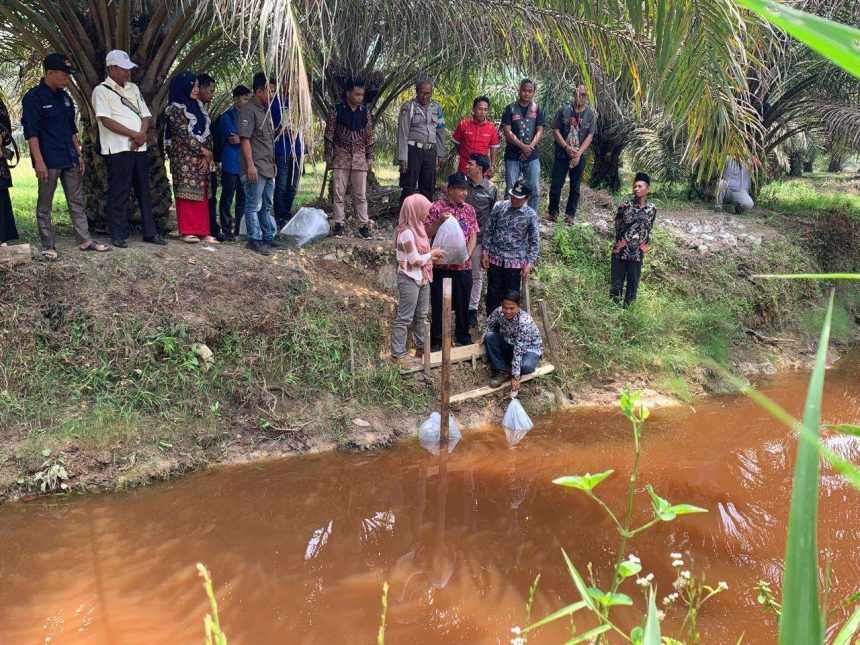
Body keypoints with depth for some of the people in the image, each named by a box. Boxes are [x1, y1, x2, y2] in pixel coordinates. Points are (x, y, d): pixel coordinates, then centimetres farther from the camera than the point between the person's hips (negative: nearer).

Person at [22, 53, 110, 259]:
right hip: (49, 161, -7)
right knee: (44, 206, 3)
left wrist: (78, 154, 16)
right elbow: (31, 131, -13)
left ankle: (85, 240, 14)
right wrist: (38, 161, -19)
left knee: (77, 202, 9)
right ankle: (48, 246, 8)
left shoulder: (64, 97, 14)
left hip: (69, 159, 7)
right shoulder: (34, 97, -9)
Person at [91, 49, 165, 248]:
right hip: (118, 149, -6)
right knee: (118, 193, -3)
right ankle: (118, 235, 4)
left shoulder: (133, 89, 17)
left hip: (139, 148, 6)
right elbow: (106, 121, -13)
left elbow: (145, 116, 13)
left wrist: (141, 136, -6)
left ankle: (150, 232, 13)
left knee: (144, 191, 8)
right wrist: (135, 134, -14)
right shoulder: (101, 90, -3)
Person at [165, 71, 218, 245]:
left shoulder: (197, 106, 15)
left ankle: (202, 231, 6)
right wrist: (204, 151, -12)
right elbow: (184, 134, -13)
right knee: (187, 192, -7)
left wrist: (207, 155, -4)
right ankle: (187, 231, -4)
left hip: (202, 158, 7)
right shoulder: (175, 108, -5)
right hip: (185, 157, -7)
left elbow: (207, 132, 9)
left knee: (201, 194, 4)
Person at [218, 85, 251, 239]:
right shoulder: (227, 116, -2)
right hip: (231, 164, -6)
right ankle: (227, 231, 2)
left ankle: (240, 229, 17)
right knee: (227, 198, -2)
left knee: (243, 199, 8)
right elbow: (231, 137, -14)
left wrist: (241, 139, -7)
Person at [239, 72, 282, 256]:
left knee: (267, 205, 15)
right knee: (254, 205, -1)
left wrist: (273, 163, 22)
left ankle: (268, 237, 24)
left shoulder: (266, 110, 16)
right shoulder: (249, 110, -11)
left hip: (268, 168, 9)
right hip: (255, 168, -9)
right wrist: (250, 165, -22)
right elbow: (245, 139, -16)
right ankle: (254, 240, 5)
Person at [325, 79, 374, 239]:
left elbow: (369, 136, 10)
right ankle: (339, 224, 11)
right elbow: (329, 135, 0)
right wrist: (328, 156, -3)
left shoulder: (365, 112, 6)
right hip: (341, 157, -2)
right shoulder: (337, 111, -2)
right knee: (339, 193, 2)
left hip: (359, 158, 2)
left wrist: (370, 157, 7)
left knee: (361, 194, 3)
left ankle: (364, 225, 8)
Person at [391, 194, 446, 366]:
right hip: (409, 279, -9)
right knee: (404, 318, -1)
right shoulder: (406, 231, -22)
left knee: (421, 315, 18)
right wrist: (432, 253, -8)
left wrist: (433, 256, 1)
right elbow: (415, 260, -21)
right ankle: (398, 354, 8)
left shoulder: (417, 226, 6)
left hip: (422, 278, 9)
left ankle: (421, 348, 30)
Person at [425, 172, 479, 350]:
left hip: (463, 266, 3)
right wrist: (439, 220, -21)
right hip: (441, 265, -3)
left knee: (463, 303, 11)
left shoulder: (469, 210, 8)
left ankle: (463, 337, 28)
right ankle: (436, 340, 17)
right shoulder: (437, 207, -4)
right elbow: (427, 233, -5)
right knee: (438, 303, 4)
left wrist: (467, 255, -9)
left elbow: (473, 236, 7)